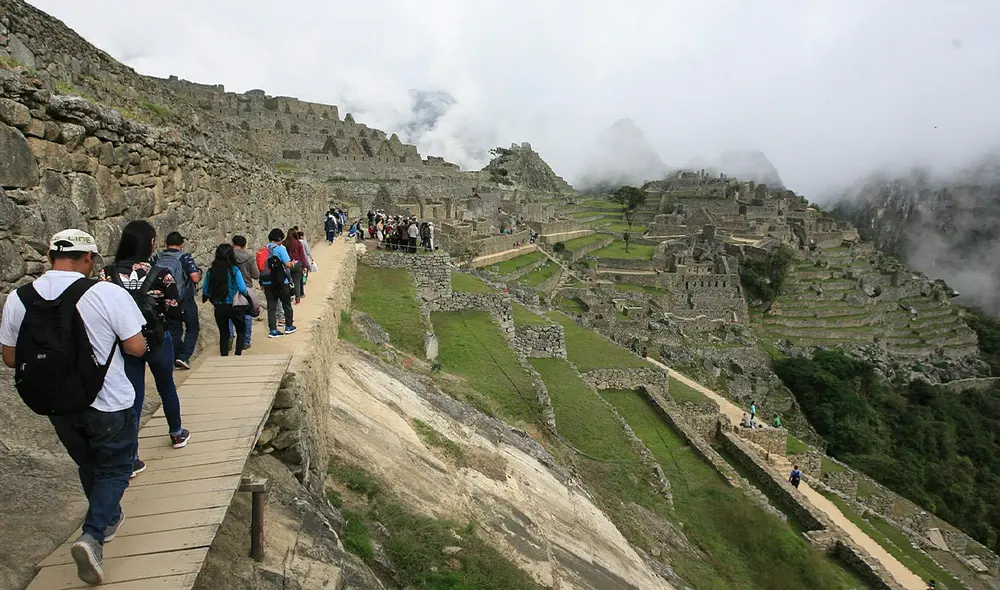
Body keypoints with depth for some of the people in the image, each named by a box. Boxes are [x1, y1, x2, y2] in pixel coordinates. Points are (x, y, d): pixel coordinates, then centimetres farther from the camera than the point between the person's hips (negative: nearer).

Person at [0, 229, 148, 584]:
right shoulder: (108, 294, -20)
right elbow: (136, 348, -16)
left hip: (56, 406, 5)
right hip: (108, 404, -5)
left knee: (88, 465, 26)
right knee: (114, 469, 14)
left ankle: (109, 519, 44)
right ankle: (92, 536, -3)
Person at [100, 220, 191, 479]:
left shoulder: (106, 273, -11)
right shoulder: (161, 275, -17)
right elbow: (174, 312, -12)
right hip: (157, 340, -1)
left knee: (133, 396, 11)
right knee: (166, 387, 22)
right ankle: (177, 434, 41)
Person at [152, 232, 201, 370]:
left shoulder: (156, 258, 3)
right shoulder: (184, 257, -10)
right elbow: (195, 278, -17)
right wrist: (199, 273, 0)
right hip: (185, 301, -4)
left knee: (174, 330, 15)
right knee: (192, 328, 12)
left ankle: (176, 359, 20)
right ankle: (183, 357, 0)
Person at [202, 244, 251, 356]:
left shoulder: (211, 271, -1)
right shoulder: (234, 270, -12)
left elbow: (205, 291, 0)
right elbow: (242, 289, -15)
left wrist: (214, 300, 15)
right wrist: (248, 297, 4)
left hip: (219, 308, 3)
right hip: (234, 306, -3)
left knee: (223, 334, 15)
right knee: (241, 331, 15)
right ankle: (238, 355, 6)